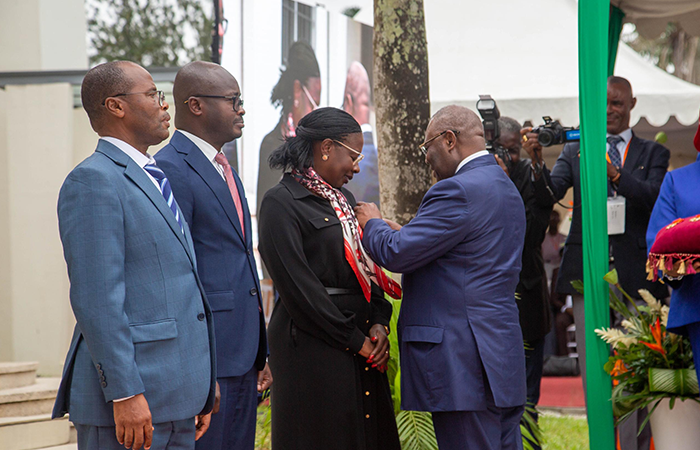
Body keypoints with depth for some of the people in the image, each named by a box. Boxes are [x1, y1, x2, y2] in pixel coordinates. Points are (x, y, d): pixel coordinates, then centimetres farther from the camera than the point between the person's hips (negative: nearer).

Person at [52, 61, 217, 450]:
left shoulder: (155, 180, 20)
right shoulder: (93, 181, -10)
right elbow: (96, 298, -17)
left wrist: (203, 388, 20)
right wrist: (125, 393, -21)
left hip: (178, 396, 9)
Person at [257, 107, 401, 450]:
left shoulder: (343, 199, 16)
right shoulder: (281, 203, -10)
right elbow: (298, 288, -15)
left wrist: (379, 323, -1)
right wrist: (355, 340, -12)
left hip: (363, 342, 8)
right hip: (314, 347, -8)